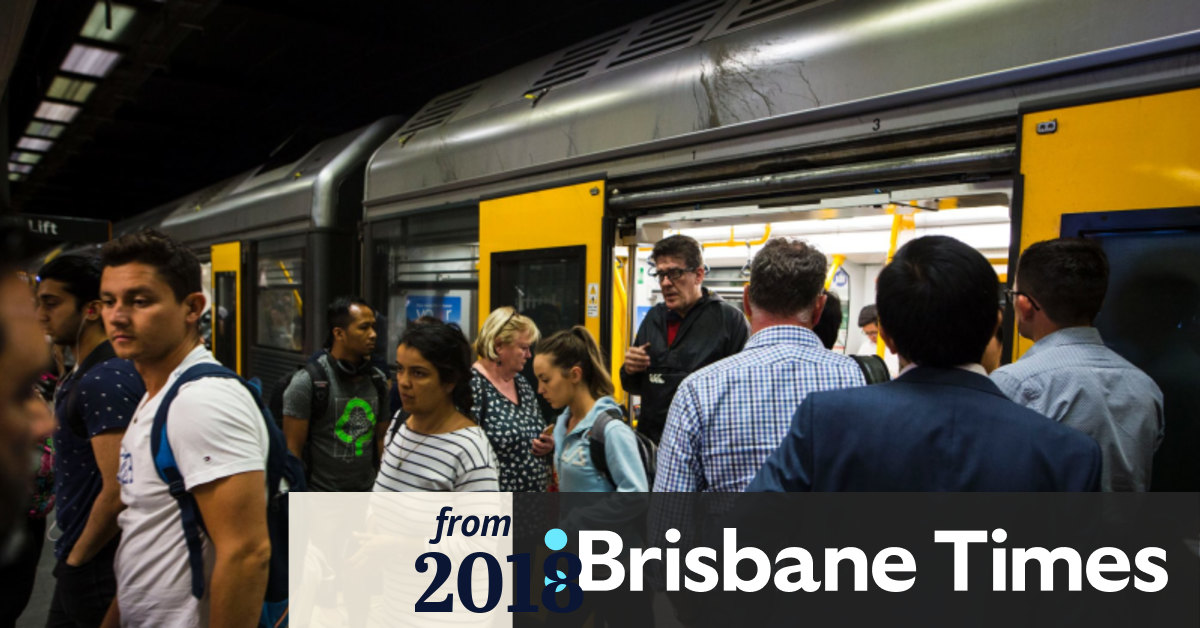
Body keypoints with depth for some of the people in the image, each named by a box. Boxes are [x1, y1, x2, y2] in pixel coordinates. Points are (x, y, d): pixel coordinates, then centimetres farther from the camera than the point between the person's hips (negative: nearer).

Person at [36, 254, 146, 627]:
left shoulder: (103, 381, -23)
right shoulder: (84, 375, 10)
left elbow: (118, 491, -27)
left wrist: (76, 557, -13)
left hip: (94, 566, -9)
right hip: (79, 559, 10)